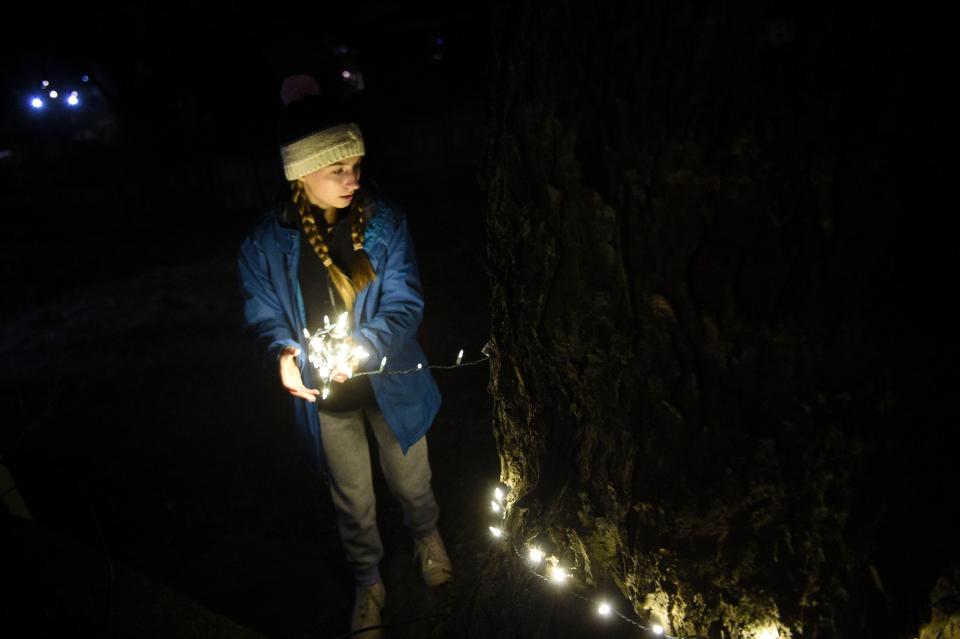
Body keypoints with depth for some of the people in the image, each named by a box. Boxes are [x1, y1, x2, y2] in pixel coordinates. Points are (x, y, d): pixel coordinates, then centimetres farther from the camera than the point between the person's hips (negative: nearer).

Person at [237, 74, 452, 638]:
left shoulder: (385, 220, -13)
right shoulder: (267, 242, -12)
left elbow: (405, 302, -15)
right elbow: (264, 315, -4)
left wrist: (364, 344, -33)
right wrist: (283, 352, -26)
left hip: (391, 384, 0)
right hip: (325, 397, 0)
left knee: (412, 483, 23)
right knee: (353, 500, 19)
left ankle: (427, 537, 57)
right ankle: (369, 582, 47)